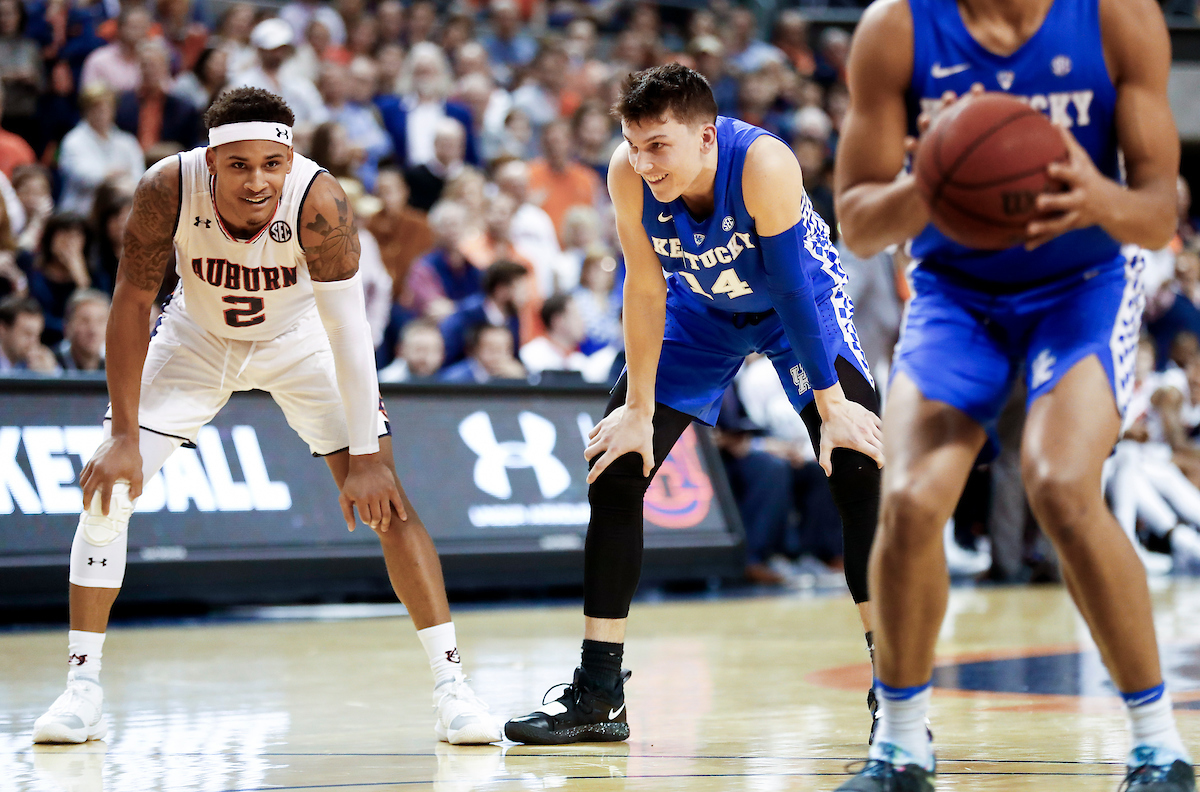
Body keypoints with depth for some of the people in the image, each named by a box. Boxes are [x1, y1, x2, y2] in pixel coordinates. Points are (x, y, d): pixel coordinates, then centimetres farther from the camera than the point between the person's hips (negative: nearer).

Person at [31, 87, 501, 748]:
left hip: (298, 341, -1)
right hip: (197, 339, 1)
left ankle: (450, 686, -6)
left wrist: (366, 459, -30)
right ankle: (82, 687, 2)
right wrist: (123, 438, -22)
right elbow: (132, 303, -20)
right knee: (107, 489, -9)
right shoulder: (168, 190, -31)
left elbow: (348, 330, -29)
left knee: (384, 500, -12)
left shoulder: (319, 202, -35)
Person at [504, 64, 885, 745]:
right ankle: (598, 695, 6)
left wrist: (831, 403, -27)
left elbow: (791, 290, -31)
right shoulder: (629, 173, -28)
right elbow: (646, 288, -18)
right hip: (699, 308, 4)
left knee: (858, 463, -21)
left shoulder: (763, 164, -38)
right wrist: (639, 411, -13)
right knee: (614, 472, -3)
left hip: (801, 303, -4)